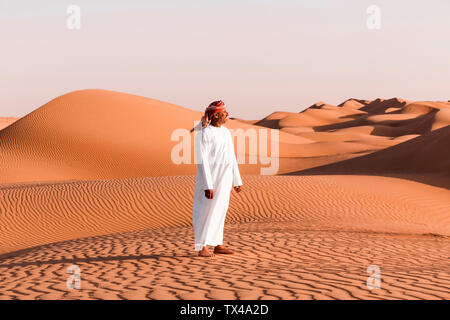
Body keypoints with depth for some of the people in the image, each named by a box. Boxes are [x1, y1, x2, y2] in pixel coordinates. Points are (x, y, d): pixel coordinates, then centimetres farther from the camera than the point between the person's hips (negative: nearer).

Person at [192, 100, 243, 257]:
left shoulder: (226, 132, 9)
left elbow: (232, 159, 14)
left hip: (224, 180, 8)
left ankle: (217, 244, 21)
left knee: (219, 211, 13)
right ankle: (202, 248, 3)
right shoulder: (204, 134, -16)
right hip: (210, 178, -8)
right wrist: (207, 186, -22)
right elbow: (202, 161, -19)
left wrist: (237, 181, 14)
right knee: (206, 213, -3)